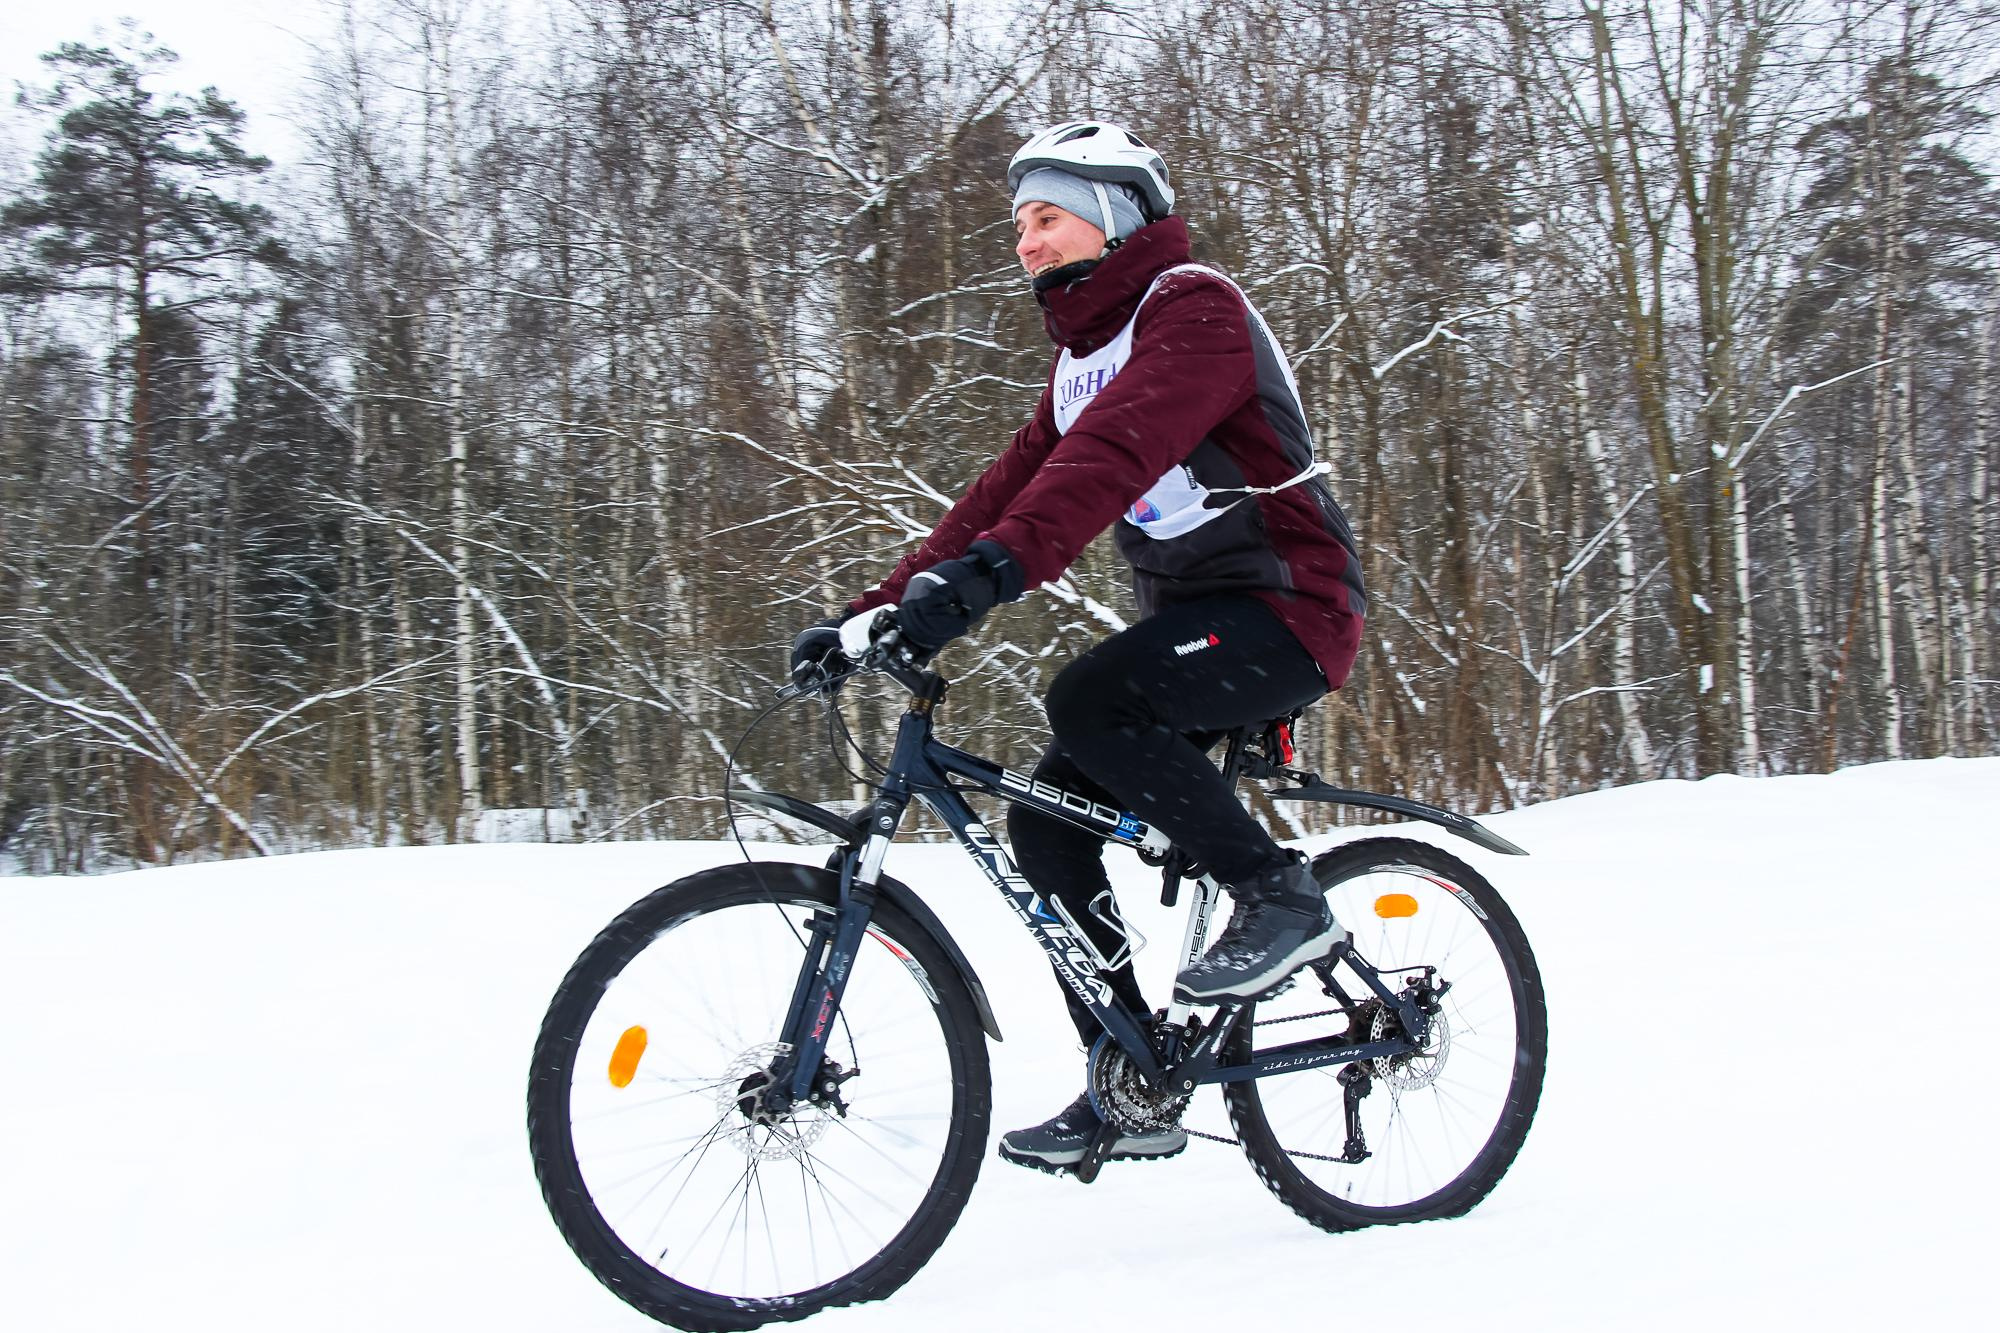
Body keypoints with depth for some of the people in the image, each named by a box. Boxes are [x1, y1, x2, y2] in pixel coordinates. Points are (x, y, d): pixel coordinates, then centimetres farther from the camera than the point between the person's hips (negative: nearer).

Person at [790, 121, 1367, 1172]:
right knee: (1045, 825, -4)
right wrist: (874, 611, -2)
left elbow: (1122, 448, -32)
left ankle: (1280, 897, -16)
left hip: (1287, 607, -9)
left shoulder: (1192, 307, -13)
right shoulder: (1079, 361, 16)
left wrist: (995, 567, -46)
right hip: (1189, 614, 9)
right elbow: (1004, 492, 10)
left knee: (1088, 698, -32)